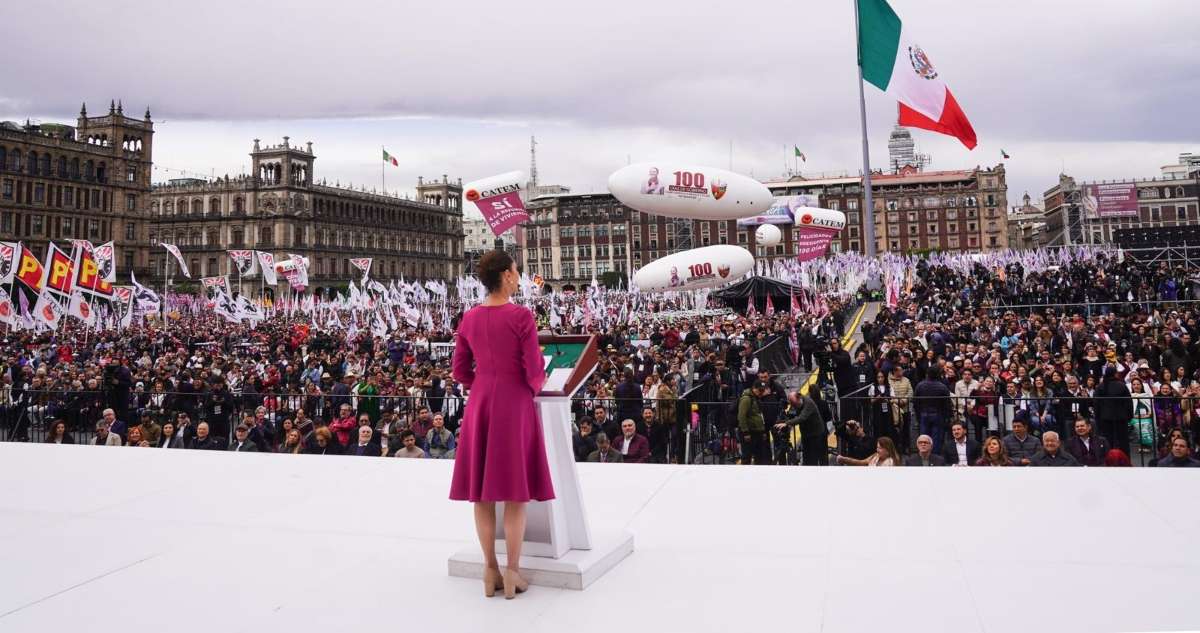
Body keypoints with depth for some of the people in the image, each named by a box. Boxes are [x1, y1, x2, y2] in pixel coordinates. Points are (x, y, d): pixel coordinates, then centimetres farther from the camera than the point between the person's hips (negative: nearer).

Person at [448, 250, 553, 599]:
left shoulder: (469, 318, 3)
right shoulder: (521, 316, -12)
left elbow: (460, 371, 8)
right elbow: (535, 371, -12)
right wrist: (533, 389, 10)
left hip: (479, 405, 5)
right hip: (515, 404, -4)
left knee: (482, 490, 10)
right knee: (515, 490, 4)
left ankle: (490, 572, 17)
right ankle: (512, 574, 9)